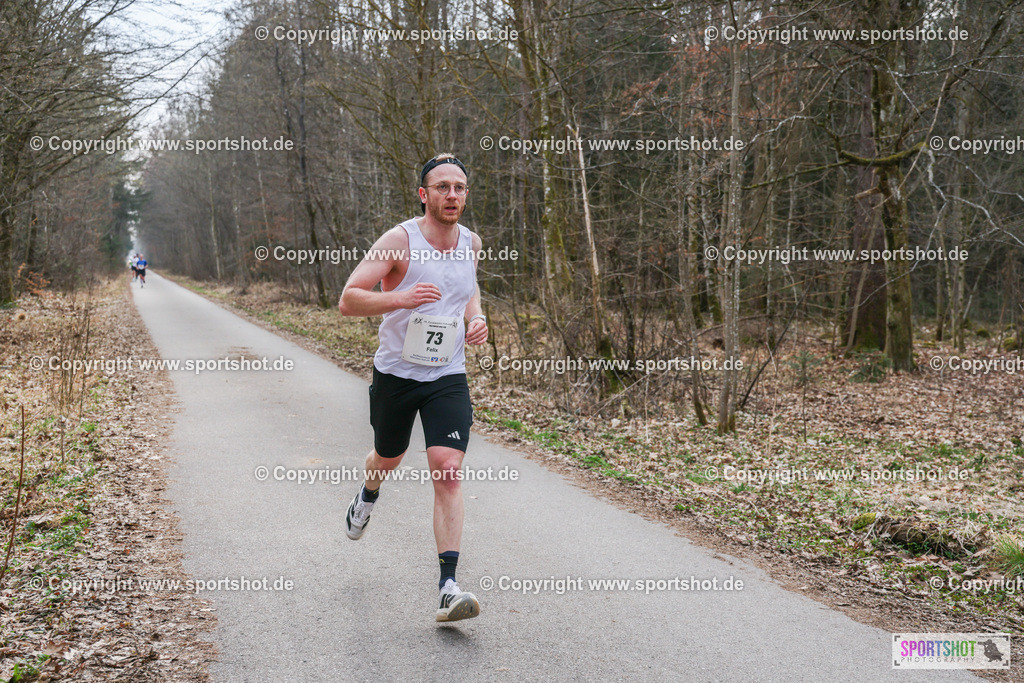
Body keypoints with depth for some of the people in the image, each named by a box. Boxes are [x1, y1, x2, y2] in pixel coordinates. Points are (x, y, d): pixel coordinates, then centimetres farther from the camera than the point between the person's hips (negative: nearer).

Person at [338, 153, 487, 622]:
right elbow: (348, 300, -18)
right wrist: (400, 298, -35)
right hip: (396, 373, -1)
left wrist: (476, 317, 3)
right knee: (388, 460, 21)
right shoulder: (399, 241, -14)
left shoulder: (471, 243, 1)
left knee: (448, 472, -14)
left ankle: (448, 588, -15)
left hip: (448, 377, 2)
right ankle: (367, 497, 60)